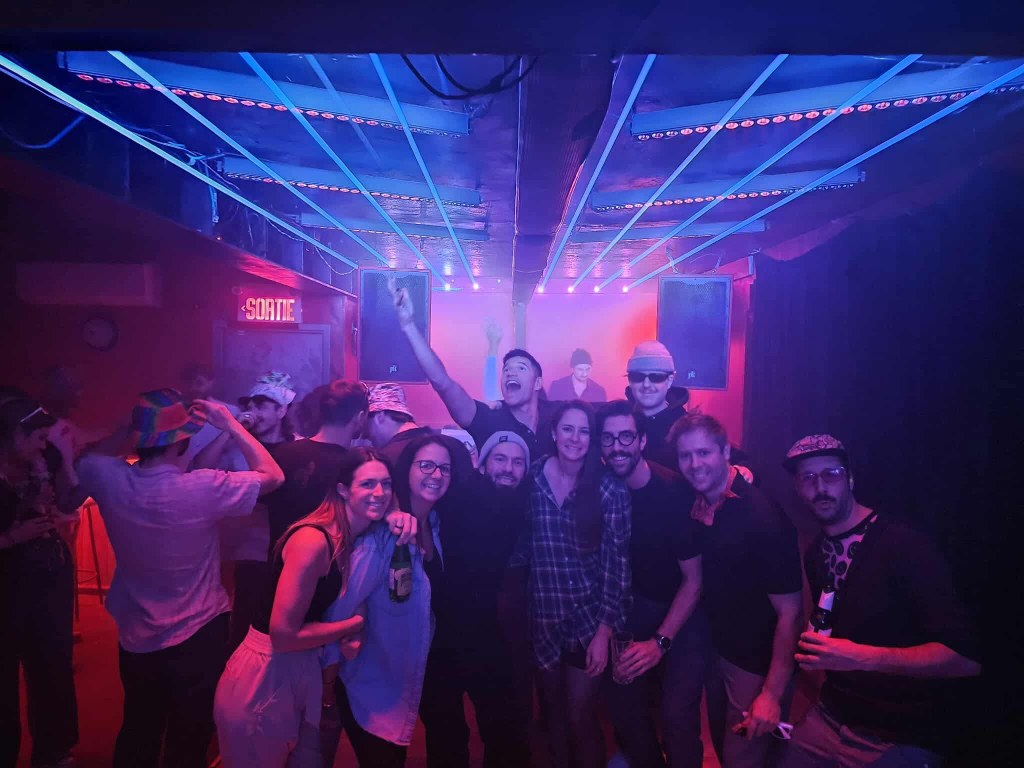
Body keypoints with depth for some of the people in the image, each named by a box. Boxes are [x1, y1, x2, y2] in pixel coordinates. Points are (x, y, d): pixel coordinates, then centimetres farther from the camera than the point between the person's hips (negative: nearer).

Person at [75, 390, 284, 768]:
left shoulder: (110, 478, -17)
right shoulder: (203, 488, -29)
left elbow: (80, 458, 8)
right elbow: (273, 476, -14)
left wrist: (127, 427, -2)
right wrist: (231, 424, -12)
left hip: (136, 638, 5)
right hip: (196, 639, -4)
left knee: (136, 736, 27)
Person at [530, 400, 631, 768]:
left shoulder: (610, 490, -10)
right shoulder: (531, 477, -6)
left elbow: (617, 562, -8)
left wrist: (604, 632, -9)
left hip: (589, 619, -2)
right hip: (543, 619, 2)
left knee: (580, 716, 8)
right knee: (553, 711, 19)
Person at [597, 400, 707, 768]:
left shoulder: (674, 492, -24)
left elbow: (693, 579, -18)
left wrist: (661, 641, -22)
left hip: (683, 614, -4)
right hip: (637, 607, 4)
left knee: (678, 714, -12)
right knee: (623, 700, 6)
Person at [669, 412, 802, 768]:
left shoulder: (763, 518, -24)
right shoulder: (697, 508, -4)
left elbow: (789, 612, -21)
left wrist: (772, 692, -19)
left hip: (757, 665, -6)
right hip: (716, 651, 6)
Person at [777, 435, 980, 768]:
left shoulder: (904, 544, -19)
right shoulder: (815, 554, 3)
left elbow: (965, 657, -23)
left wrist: (864, 657, -32)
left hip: (898, 740, -6)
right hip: (829, 718, 6)